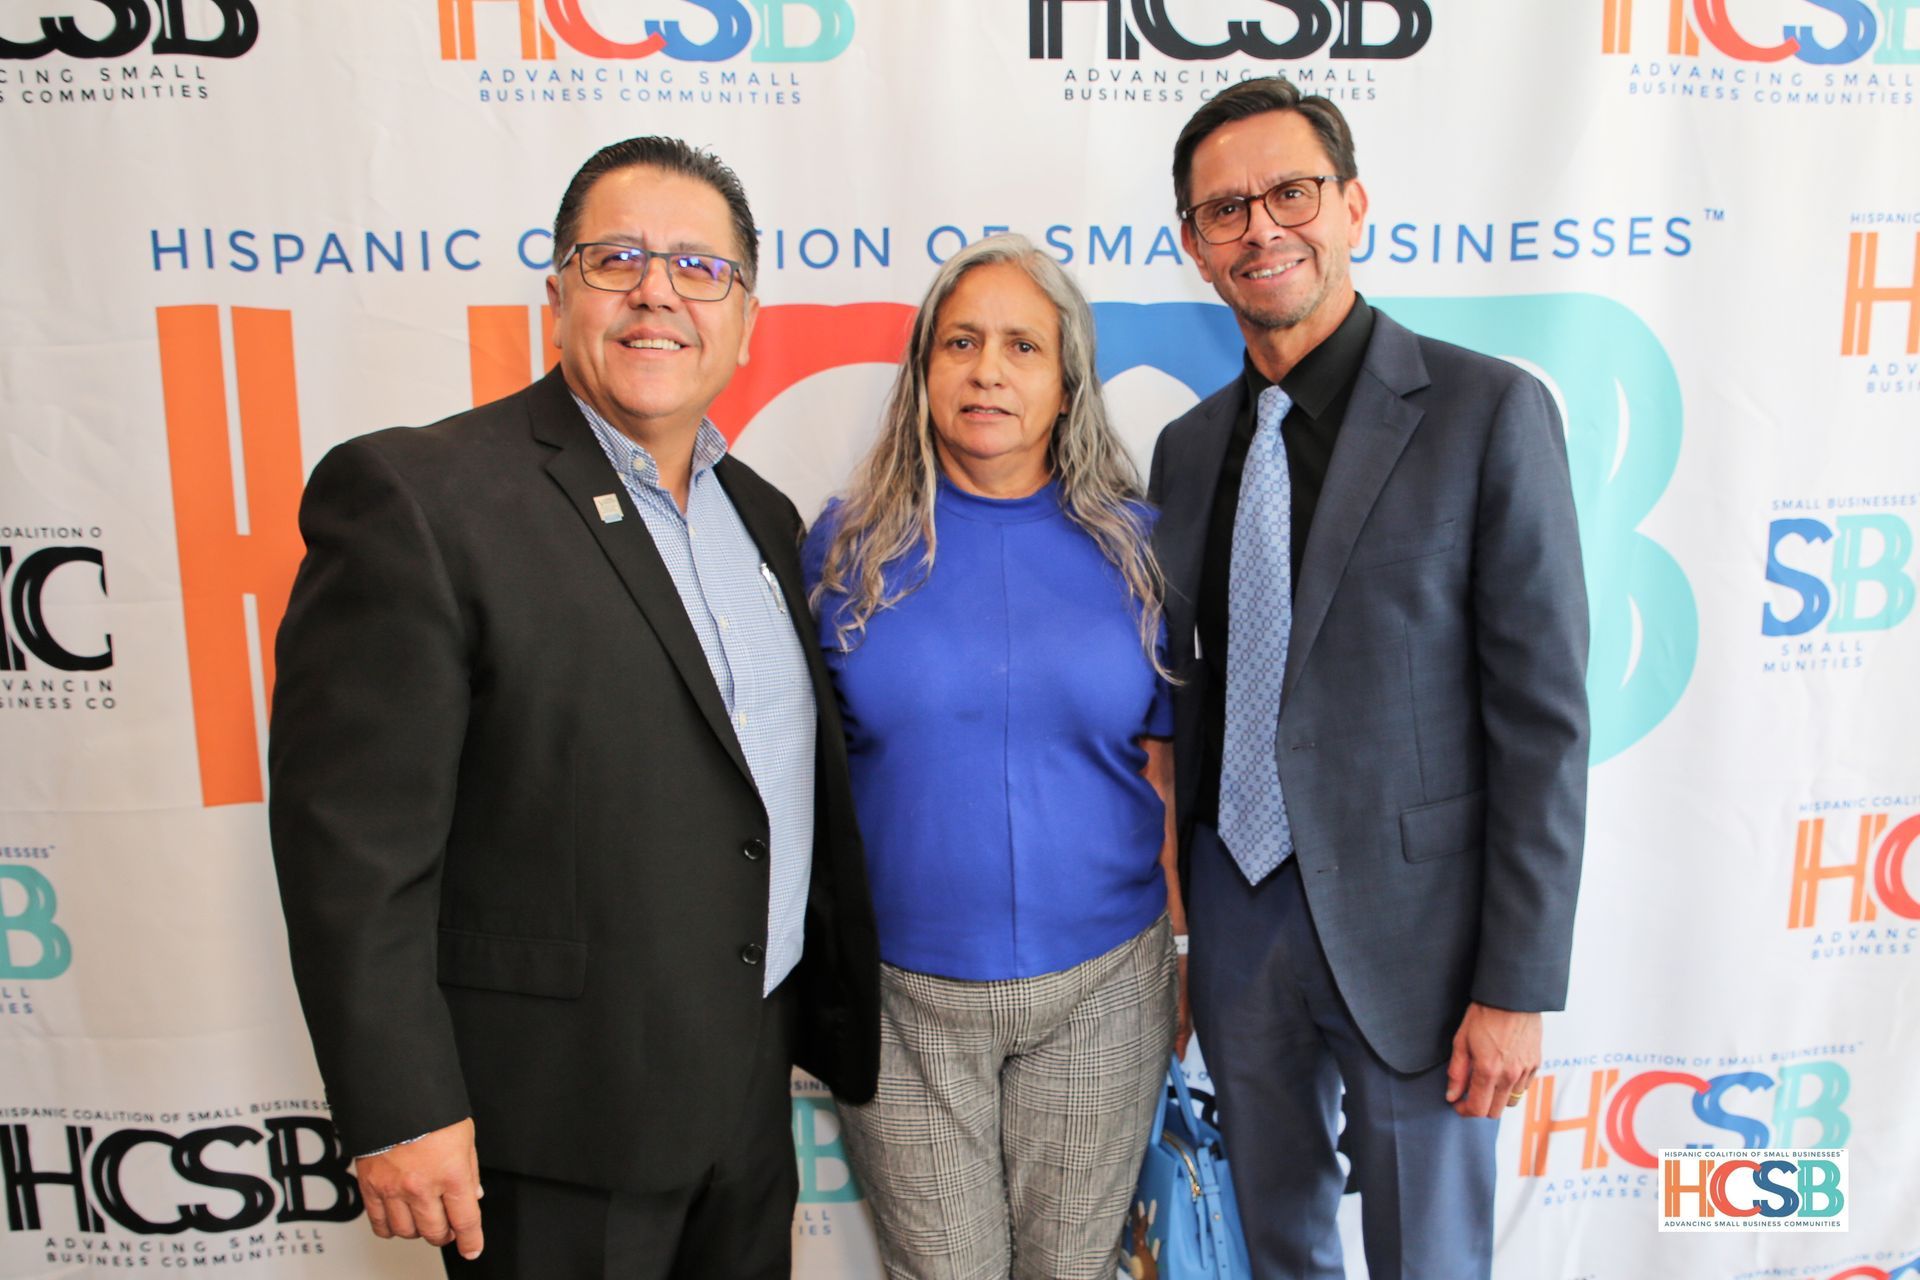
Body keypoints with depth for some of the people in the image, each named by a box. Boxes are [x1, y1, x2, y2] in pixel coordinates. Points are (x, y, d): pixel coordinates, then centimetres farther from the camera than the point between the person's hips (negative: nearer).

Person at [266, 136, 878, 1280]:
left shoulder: (760, 513, 7)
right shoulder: (415, 494, -15)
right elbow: (352, 832, -17)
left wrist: (829, 1011, 13)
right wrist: (400, 1112, -17)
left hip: (754, 1085, 7)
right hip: (555, 1117, -6)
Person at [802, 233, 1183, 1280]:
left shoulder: (1132, 543, 0)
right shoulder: (850, 541, -2)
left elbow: (1163, 763, 4)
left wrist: (1174, 958, 6)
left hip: (1100, 986, 1)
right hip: (904, 994, 0)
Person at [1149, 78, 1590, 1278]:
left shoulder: (1488, 410, -10)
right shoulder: (1187, 447, 6)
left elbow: (1544, 716, -12)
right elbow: (1193, 692, 10)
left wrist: (1518, 986, -13)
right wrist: (1173, 922, 8)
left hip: (1409, 923, -4)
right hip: (1234, 911, 5)